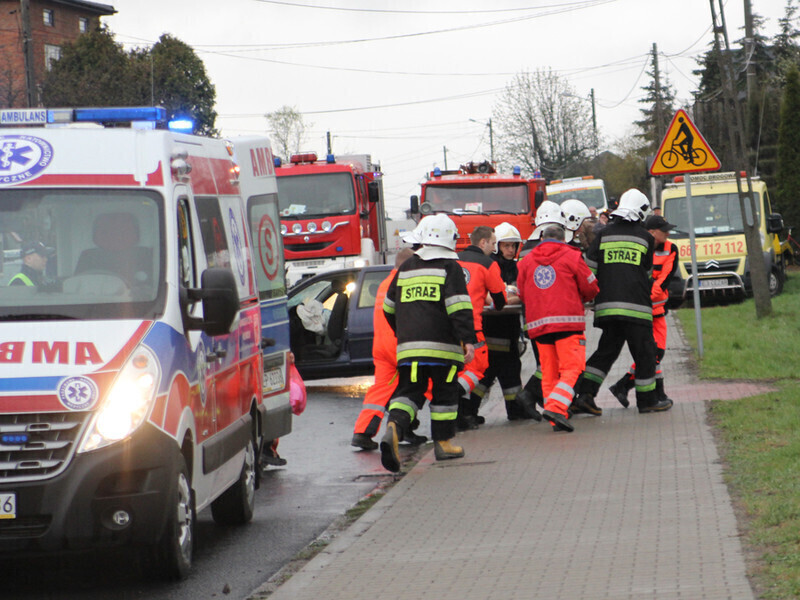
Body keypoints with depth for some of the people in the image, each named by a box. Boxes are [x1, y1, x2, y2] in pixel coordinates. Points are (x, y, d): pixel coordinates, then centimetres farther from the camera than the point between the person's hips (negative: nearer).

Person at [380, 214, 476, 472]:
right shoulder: (449, 267, -1)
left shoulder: (406, 268, 16)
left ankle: (394, 427, -25)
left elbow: (389, 307, 24)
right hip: (442, 344, -4)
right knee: (445, 392, 10)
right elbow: (459, 307, -13)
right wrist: (468, 340, -14)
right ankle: (443, 443, 15)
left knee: (408, 391, 2)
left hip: (409, 345, 4)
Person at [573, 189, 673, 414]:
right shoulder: (645, 237, 4)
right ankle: (647, 400, 10)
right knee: (644, 353, 6)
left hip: (607, 304, 3)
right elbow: (647, 273, 12)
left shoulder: (604, 234, 8)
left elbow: (589, 268, 2)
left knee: (607, 351, 12)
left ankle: (585, 393, 0)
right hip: (635, 305, -3)